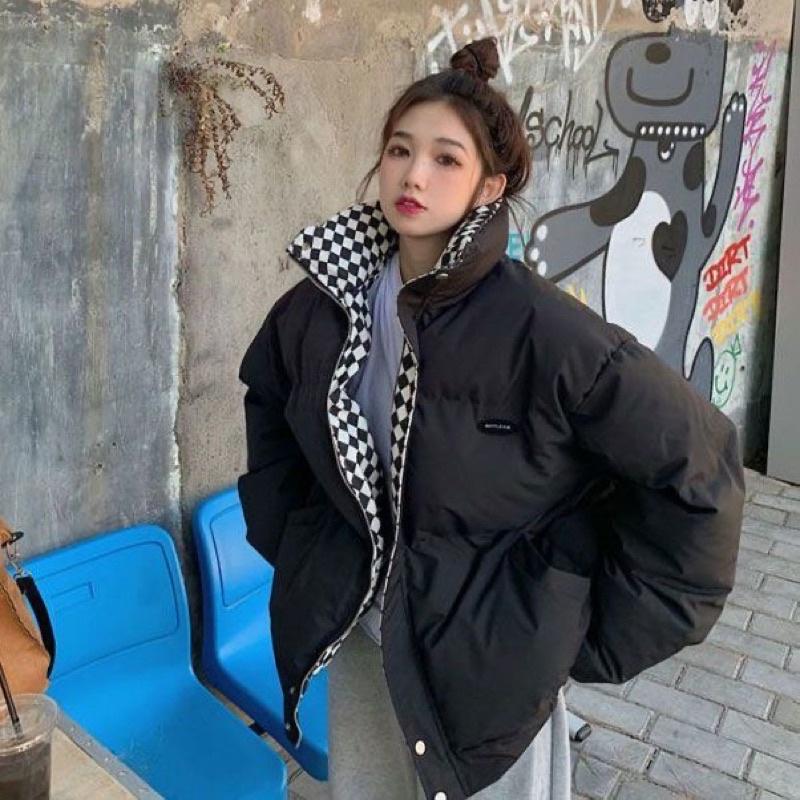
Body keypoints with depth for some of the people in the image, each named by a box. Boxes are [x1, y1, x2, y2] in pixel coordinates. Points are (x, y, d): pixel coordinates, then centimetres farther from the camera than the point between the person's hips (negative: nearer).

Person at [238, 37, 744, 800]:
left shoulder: (542, 330, -24)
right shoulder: (322, 303, -8)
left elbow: (695, 464, -17)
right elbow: (266, 405, 13)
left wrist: (605, 629, -12)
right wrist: (292, 544, 10)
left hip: (490, 644, -4)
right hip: (354, 626, 5)